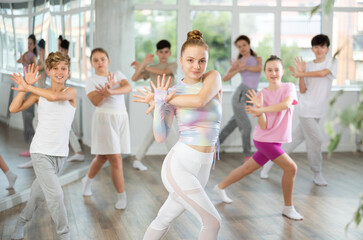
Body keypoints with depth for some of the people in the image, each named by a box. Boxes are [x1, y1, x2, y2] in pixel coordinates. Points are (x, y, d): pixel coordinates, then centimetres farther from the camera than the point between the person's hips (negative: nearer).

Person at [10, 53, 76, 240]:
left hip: (60, 154, 1)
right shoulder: (39, 94, 1)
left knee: (39, 193, 17)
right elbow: (14, 109, -6)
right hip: (41, 152, -1)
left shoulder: (71, 92, -2)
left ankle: (22, 220, 43)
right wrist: (26, 87, -11)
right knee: (55, 195, -13)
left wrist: (28, 87, -16)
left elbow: (55, 96, -24)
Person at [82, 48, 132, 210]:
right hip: (104, 119, -4)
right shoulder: (92, 80, 0)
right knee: (116, 160, -9)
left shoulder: (118, 74, 9)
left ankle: (88, 180, 42)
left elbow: (128, 87, -11)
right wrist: (105, 91, -32)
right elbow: (95, 101, -15)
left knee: (103, 157, 16)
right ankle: (122, 197, 3)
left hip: (121, 118, 4)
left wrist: (111, 92, -27)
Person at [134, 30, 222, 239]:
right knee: (213, 222, -8)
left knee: (164, 220, 17)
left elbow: (200, 100, -22)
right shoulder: (174, 92, -3)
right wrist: (159, 104, -19)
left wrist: (166, 99, -12)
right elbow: (160, 137, -8)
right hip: (179, 164, -3)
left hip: (203, 169, 3)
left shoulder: (213, 77, 1)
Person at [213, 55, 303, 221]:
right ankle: (288, 208, 1)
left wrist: (260, 110, -31)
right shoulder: (261, 94, -8)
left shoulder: (289, 88, -4)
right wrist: (259, 108, -29)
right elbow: (263, 126, -14)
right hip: (264, 139, -4)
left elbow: (285, 105, -28)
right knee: (291, 167, -13)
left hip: (276, 141, 4)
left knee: (248, 168, 17)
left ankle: (220, 187, 38)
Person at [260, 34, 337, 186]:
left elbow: (323, 73, -19)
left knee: (295, 140, 6)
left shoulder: (331, 62, 3)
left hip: (317, 112, 2)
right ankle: (317, 174, 8)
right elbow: (302, 90, 1)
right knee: (316, 140, -9)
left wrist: (301, 74, -16)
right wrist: (301, 74, -13)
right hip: (306, 110, -2)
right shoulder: (307, 66, 4)